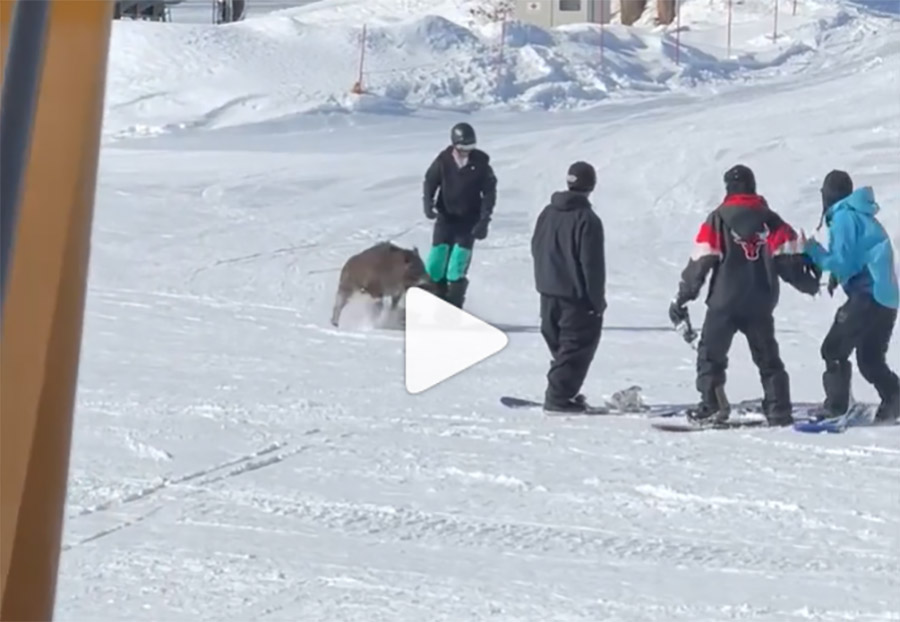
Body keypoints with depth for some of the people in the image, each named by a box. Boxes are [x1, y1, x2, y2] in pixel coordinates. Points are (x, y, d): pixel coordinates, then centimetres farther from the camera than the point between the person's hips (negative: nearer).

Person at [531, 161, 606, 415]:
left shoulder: (547, 214, 5)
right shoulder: (587, 220, -19)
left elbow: (536, 250, 14)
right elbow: (592, 264, -17)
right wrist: (598, 299, -8)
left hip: (548, 293, 8)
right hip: (577, 297, -8)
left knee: (561, 346, 19)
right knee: (578, 347, -1)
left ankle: (564, 393, 26)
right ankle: (558, 398, -5)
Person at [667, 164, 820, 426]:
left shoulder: (718, 219, -2)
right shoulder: (770, 219, 6)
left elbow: (700, 262, -5)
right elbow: (788, 259, 2)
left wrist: (682, 298, 0)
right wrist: (809, 283, 18)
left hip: (724, 302, -3)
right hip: (761, 303, 3)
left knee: (710, 354, 5)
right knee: (767, 357, 12)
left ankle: (712, 406, -9)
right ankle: (779, 410, 6)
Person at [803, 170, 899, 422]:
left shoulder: (844, 218, -9)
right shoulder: (863, 216, 20)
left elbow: (843, 262, -13)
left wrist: (814, 251, -1)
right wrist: (836, 275, 15)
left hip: (867, 296, -9)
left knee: (834, 349, -6)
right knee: (871, 359, 16)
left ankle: (835, 408, -11)